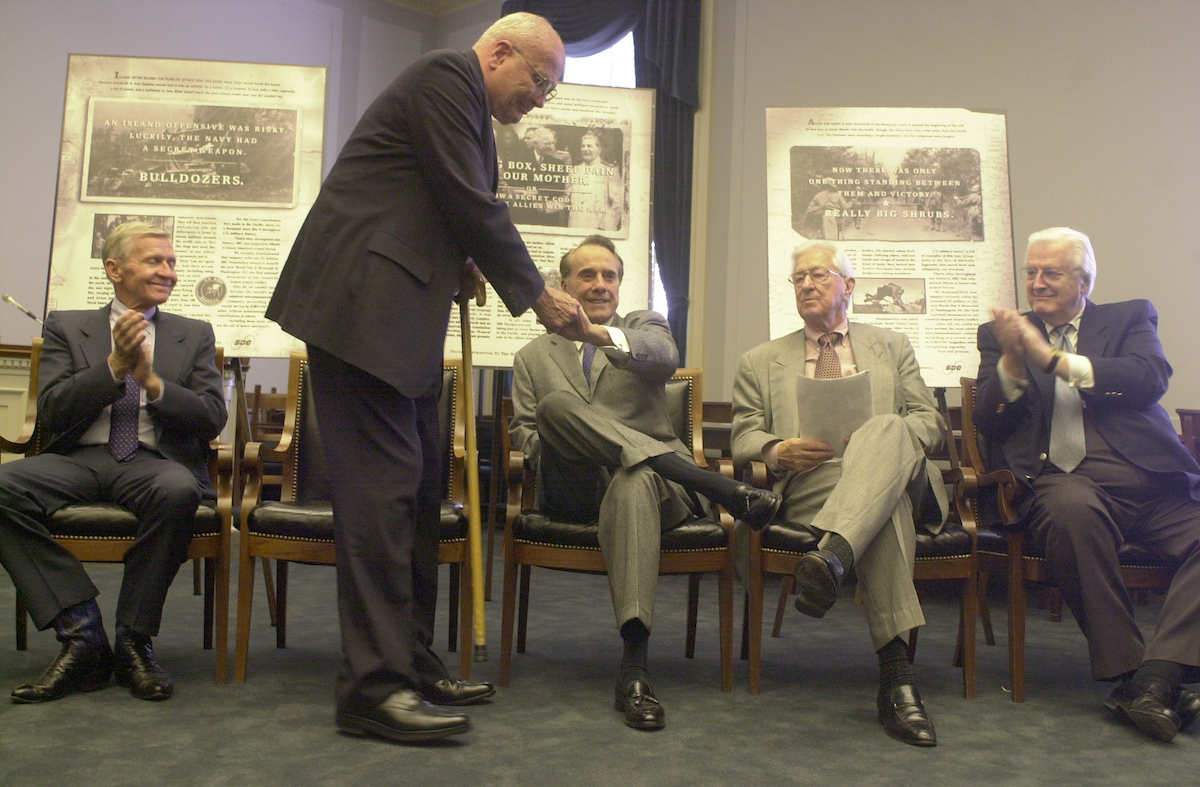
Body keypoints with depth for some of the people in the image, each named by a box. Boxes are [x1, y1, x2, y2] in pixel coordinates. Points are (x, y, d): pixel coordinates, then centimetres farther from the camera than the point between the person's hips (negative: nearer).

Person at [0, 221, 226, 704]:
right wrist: (115, 365, -9)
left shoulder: (195, 335, 18)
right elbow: (51, 411, 3)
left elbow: (212, 419, 6)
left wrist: (151, 380, -9)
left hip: (155, 460, -1)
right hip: (78, 459, 1)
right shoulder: (65, 327, 17)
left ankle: (133, 641, -19)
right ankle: (81, 634, -21)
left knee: (178, 491, -37)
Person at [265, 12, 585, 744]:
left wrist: (459, 268, 6)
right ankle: (374, 684, -8)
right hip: (363, 305, -10)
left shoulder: (462, 100, 24)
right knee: (383, 480, -12)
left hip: (399, 314, 10)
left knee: (418, 485, 8)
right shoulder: (447, 74, -6)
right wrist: (536, 293, -5)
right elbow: (472, 206, -13)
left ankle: (412, 662, 15)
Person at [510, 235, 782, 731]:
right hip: (572, 490, 2)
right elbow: (522, 429, 18)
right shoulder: (533, 356, 25)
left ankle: (634, 666, -47)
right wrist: (552, 447, -7)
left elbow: (664, 356, -8)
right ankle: (722, 488, -35)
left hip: (643, 477, -1)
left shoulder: (644, 325, 18)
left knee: (635, 482, -41)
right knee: (556, 404, -31)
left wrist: (598, 333, -28)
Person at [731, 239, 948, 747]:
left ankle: (831, 557, -62)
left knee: (887, 430, -38)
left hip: (892, 470, 1)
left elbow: (931, 422, 15)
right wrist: (777, 450, -13)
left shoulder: (891, 347, 28)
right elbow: (743, 438, 13)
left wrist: (882, 437, -9)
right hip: (805, 484, -1)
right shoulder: (760, 362, 26)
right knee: (886, 503, -39)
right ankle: (895, 675, -47)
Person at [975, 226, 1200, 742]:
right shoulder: (1001, 334, 21)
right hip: (1064, 481, -1)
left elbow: (1150, 379, -2)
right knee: (1071, 508, -37)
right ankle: (1125, 673, -26)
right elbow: (988, 423, 8)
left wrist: (1054, 359, -8)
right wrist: (1012, 360, -9)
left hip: (1148, 476, 2)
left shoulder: (1129, 318, 21)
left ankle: (1157, 678, -30)